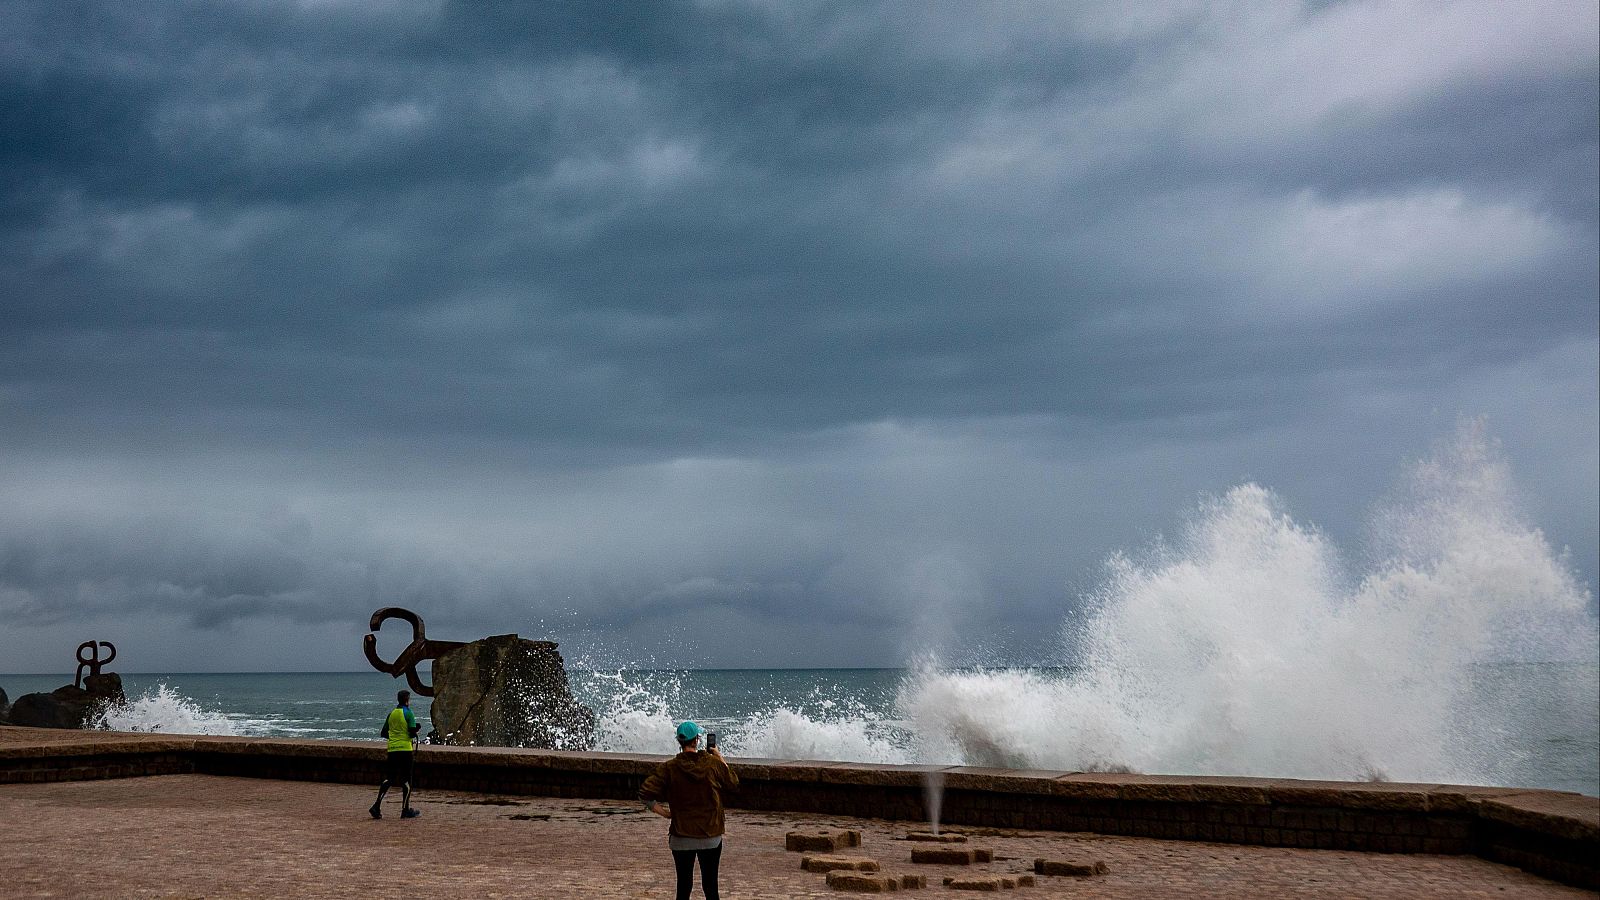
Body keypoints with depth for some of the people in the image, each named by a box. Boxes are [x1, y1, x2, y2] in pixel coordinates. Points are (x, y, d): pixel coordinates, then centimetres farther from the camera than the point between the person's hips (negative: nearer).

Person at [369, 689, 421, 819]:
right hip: (405, 749, -5)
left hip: (392, 749, 5)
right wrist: (417, 729, 7)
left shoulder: (392, 714, 11)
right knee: (406, 780, 3)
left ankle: (377, 805, -8)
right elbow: (412, 733, -14)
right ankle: (406, 810, 7)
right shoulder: (408, 713, -7)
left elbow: (383, 733, 15)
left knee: (388, 778, 7)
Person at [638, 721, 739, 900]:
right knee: (710, 886, 9)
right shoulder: (714, 764, -7)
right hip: (711, 837, 0)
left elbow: (645, 793, -14)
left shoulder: (669, 768, -7)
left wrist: (664, 813, -2)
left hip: (681, 837, 0)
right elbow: (733, 783, 11)